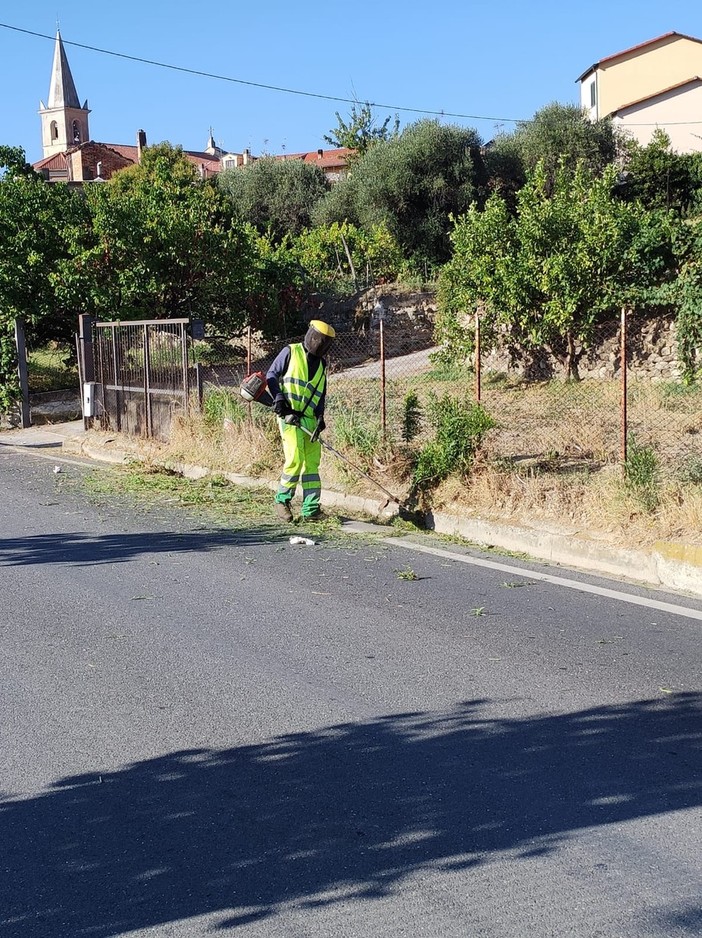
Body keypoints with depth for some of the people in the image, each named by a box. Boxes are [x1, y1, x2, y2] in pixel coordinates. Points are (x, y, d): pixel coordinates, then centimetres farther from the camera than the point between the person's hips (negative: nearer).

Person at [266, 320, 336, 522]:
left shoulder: (321, 363, 18)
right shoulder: (290, 352, 2)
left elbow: (321, 394, 17)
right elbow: (272, 375, 2)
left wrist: (320, 417, 1)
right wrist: (279, 399, -11)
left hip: (310, 419, 6)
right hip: (289, 415, -6)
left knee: (312, 462, 2)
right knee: (295, 460, -14)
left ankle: (311, 509, 6)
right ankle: (282, 501, 4)